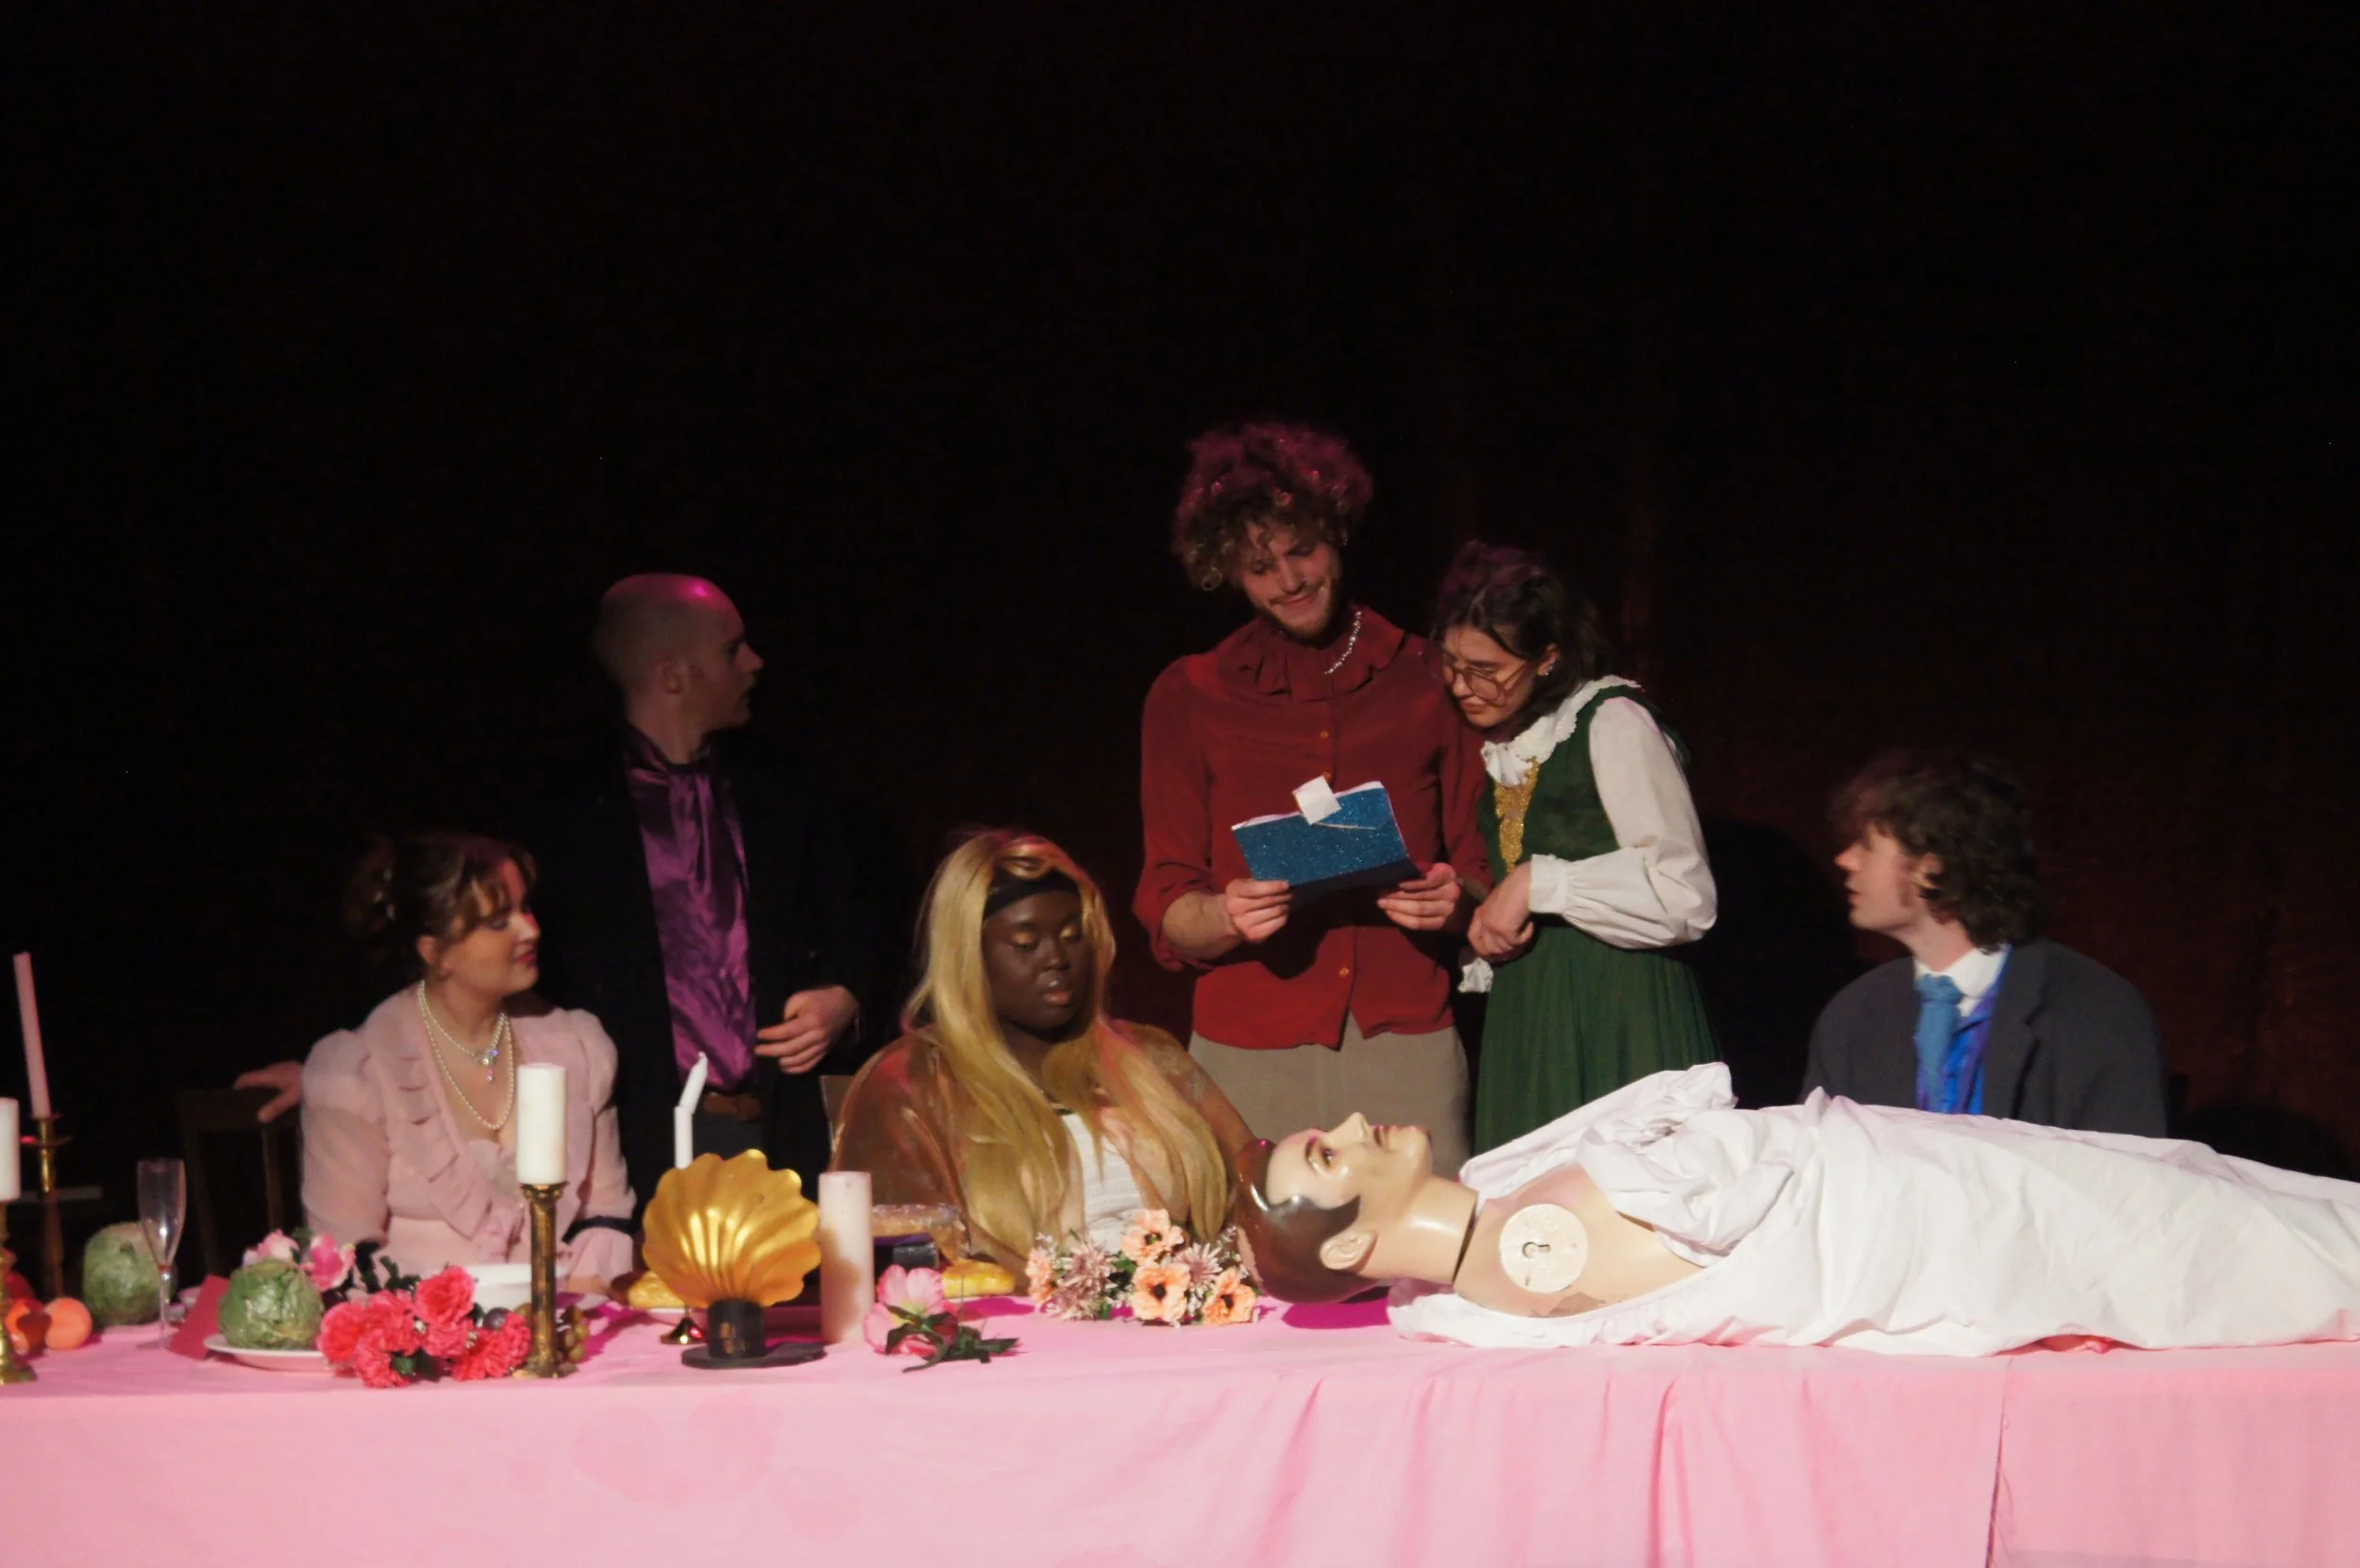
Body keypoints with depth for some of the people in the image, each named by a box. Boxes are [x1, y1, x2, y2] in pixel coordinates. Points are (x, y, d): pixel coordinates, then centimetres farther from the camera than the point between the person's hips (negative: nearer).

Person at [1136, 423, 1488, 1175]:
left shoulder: (1428, 680, 11)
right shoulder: (1189, 698, 9)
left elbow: (1481, 866, 14)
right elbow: (1165, 915, 6)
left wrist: (1456, 901, -9)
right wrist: (1227, 916, -16)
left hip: (1408, 1050, 1)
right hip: (1248, 1059, 0)